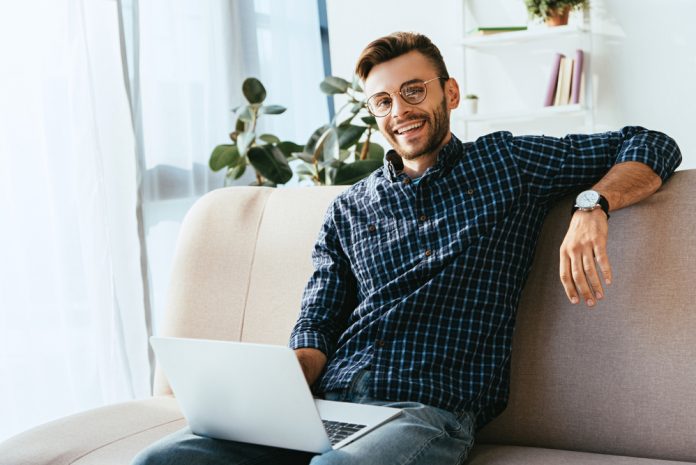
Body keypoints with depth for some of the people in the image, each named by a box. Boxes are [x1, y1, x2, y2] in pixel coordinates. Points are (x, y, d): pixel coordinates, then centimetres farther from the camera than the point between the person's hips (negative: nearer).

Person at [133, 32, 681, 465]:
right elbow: (316, 327, 16)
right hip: (325, 405, 4)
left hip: (432, 410, -4)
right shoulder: (348, 210, 22)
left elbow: (651, 147, 13)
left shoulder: (505, 163, 14)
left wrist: (591, 206, -8)